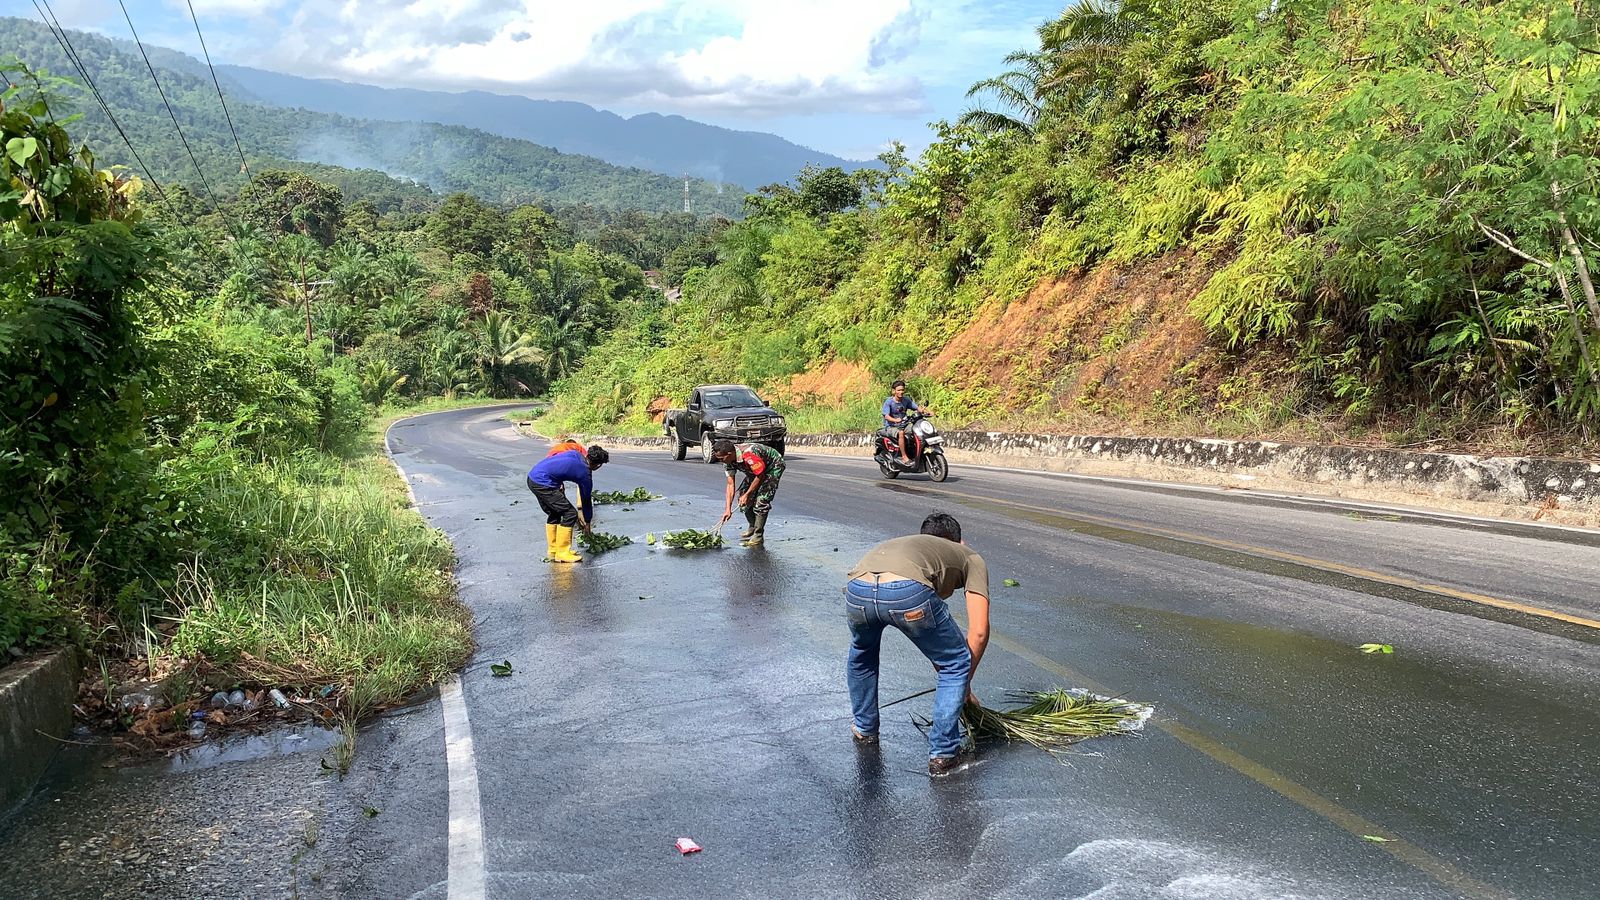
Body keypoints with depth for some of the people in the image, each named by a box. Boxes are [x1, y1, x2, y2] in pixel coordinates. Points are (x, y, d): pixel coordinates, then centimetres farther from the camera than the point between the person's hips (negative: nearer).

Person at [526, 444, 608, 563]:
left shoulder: (575, 453, 14)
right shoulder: (585, 474, -3)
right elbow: (586, 500, 9)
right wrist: (587, 524, 23)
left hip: (532, 477, 9)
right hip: (542, 483, -9)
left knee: (554, 514, 22)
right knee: (570, 514, -2)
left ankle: (553, 551, 27)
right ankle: (562, 553, 3)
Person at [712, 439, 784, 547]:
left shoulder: (748, 455, -39)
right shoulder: (729, 461, -14)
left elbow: (760, 476, -27)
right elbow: (730, 484, -11)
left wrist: (747, 494, -19)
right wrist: (728, 509, -16)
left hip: (774, 466, -8)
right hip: (755, 470, 8)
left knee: (761, 500, -19)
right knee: (741, 494, 4)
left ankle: (758, 537, -12)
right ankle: (753, 526, 22)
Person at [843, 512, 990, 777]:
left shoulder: (903, 543, 45)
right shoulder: (971, 558, 32)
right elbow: (979, 632, 20)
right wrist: (965, 685, 33)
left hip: (856, 589, 5)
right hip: (907, 590, -5)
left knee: (861, 655, 39)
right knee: (956, 665, 21)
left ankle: (865, 729, 51)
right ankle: (942, 754, 23)